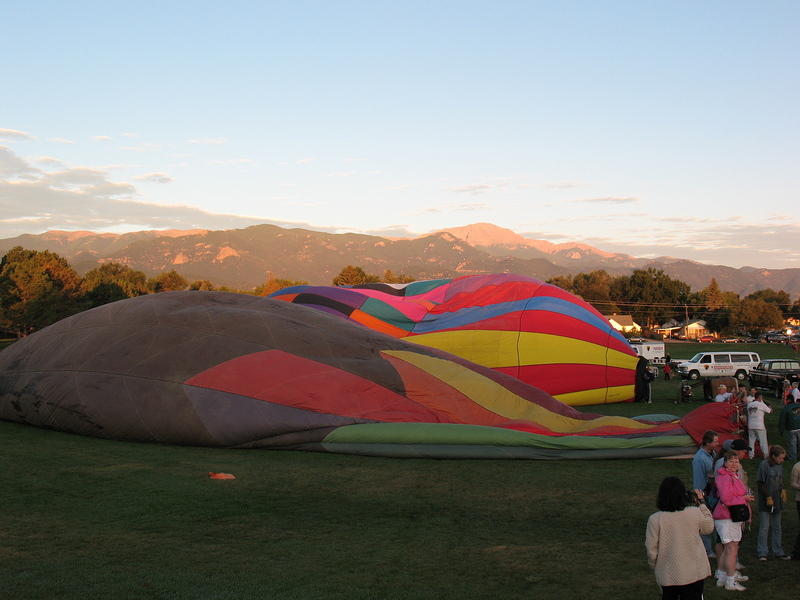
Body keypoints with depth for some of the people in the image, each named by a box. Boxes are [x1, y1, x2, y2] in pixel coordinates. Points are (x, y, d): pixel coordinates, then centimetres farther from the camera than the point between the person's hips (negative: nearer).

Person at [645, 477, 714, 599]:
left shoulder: (655, 519, -15)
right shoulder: (695, 513, -11)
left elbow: (651, 548, -8)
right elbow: (709, 527, 10)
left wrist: (654, 566, 11)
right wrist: (701, 504, 15)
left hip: (667, 575, 0)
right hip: (694, 573, 0)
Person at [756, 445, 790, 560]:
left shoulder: (780, 465, 7)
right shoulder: (764, 464, -12)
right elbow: (760, 483, -11)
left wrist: (782, 490, -1)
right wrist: (768, 497, -14)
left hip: (777, 501, 6)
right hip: (765, 501, -6)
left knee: (777, 528, 11)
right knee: (764, 527, -4)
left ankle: (778, 552, 18)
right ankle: (762, 553, 2)